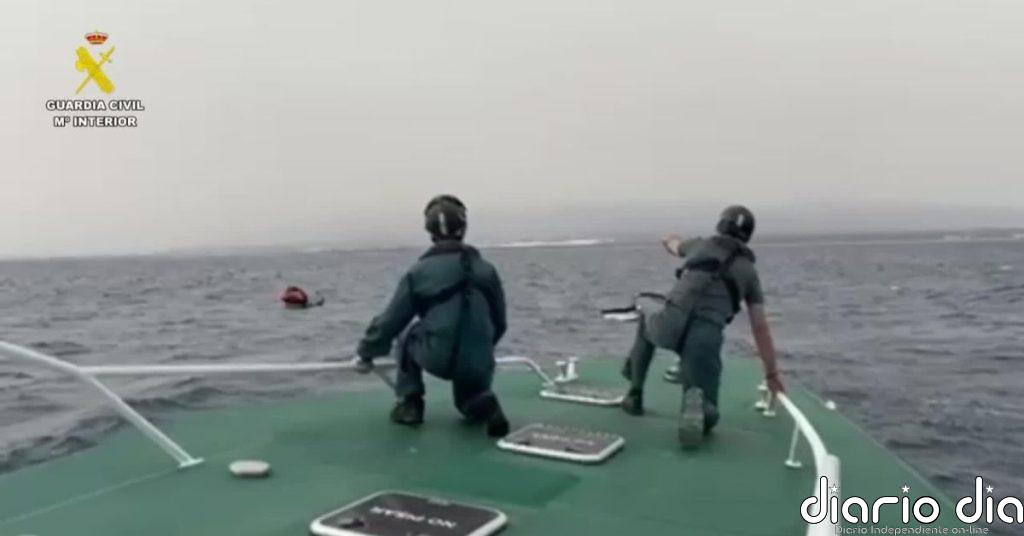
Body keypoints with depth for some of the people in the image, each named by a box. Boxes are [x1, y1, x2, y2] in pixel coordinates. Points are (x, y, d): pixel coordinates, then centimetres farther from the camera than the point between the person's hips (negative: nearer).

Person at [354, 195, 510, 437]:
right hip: (478, 364, 3)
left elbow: (391, 320, 4)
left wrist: (366, 353, 19)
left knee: (407, 335, 29)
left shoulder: (419, 271, -1)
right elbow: (499, 323, 13)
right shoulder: (486, 269, 6)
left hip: (437, 359, -2)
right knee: (471, 403, 32)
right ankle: (486, 406, -3)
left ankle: (409, 403, 22)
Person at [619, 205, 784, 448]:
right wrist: (772, 374, 26)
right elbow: (761, 329, 19)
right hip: (707, 338, -1)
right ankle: (697, 403, -26)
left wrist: (676, 240, 74)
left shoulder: (700, 245, 25)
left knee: (647, 322, 40)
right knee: (706, 416, 14)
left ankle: (634, 396, 33)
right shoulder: (749, 271, 22)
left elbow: (668, 242, 49)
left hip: (671, 325, 1)